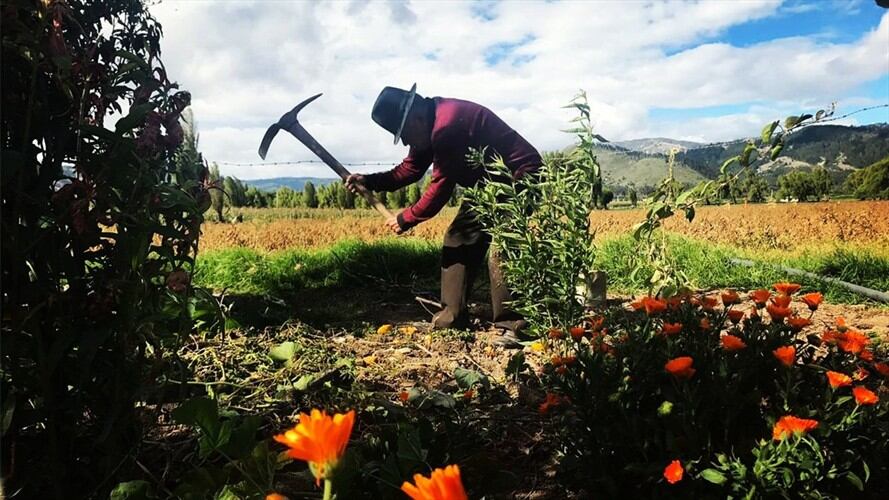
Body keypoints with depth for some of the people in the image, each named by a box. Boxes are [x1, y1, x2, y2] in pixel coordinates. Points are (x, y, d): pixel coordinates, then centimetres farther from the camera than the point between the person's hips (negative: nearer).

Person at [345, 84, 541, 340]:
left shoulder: (446, 125, -29)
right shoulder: (430, 124, 3)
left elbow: (441, 186, -24)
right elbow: (410, 169, 10)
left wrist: (406, 219, -11)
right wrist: (369, 181, -3)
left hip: (520, 177, -11)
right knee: (459, 239, 8)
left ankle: (512, 325, -11)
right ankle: (453, 316, 14)